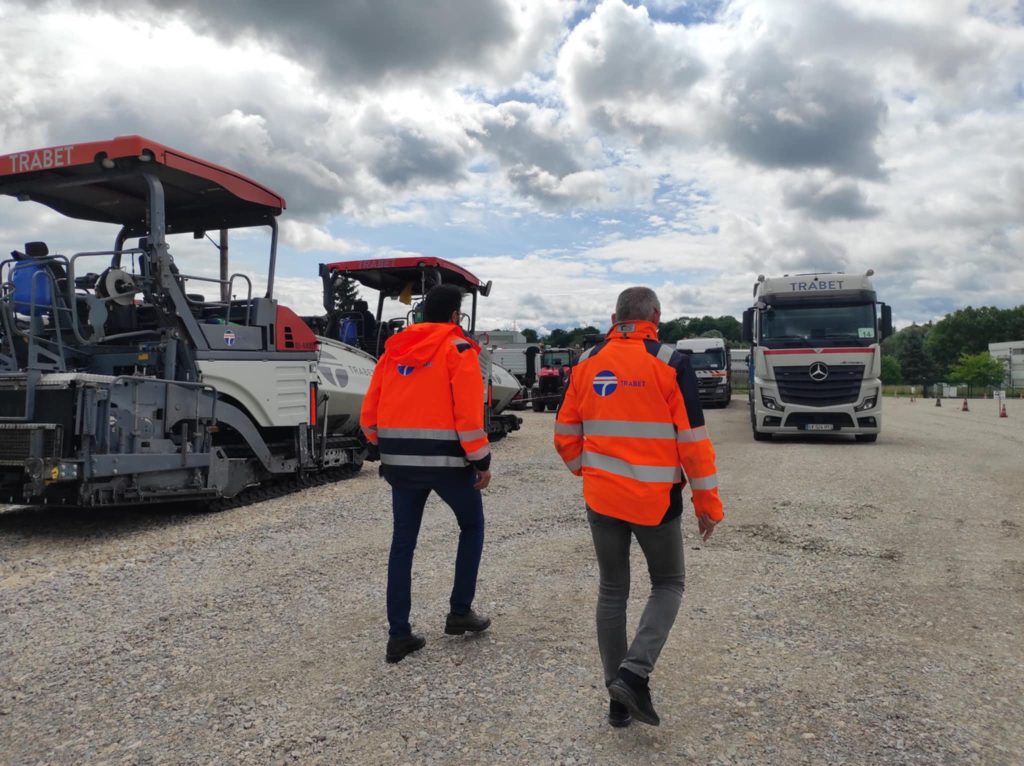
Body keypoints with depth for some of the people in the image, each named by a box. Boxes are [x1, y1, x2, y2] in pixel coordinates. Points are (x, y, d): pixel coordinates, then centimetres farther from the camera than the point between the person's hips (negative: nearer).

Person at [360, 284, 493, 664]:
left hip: (400, 463, 5)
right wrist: (482, 461, -7)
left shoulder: (394, 350, 11)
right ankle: (460, 612, 22)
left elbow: (369, 414, 9)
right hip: (447, 461, -4)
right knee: (471, 526, 18)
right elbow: (468, 413, -15)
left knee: (402, 543, 11)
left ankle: (399, 634, 13)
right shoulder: (458, 350, -5)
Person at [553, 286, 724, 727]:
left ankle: (618, 699, 22)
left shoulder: (588, 362, 3)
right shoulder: (669, 363, -8)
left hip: (600, 497, 3)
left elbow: (566, 434, 7)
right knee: (668, 584, 17)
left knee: (612, 591, 16)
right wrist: (708, 502, 0)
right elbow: (693, 438, -9)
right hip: (655, 500, -3)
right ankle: (634, 673, -1)